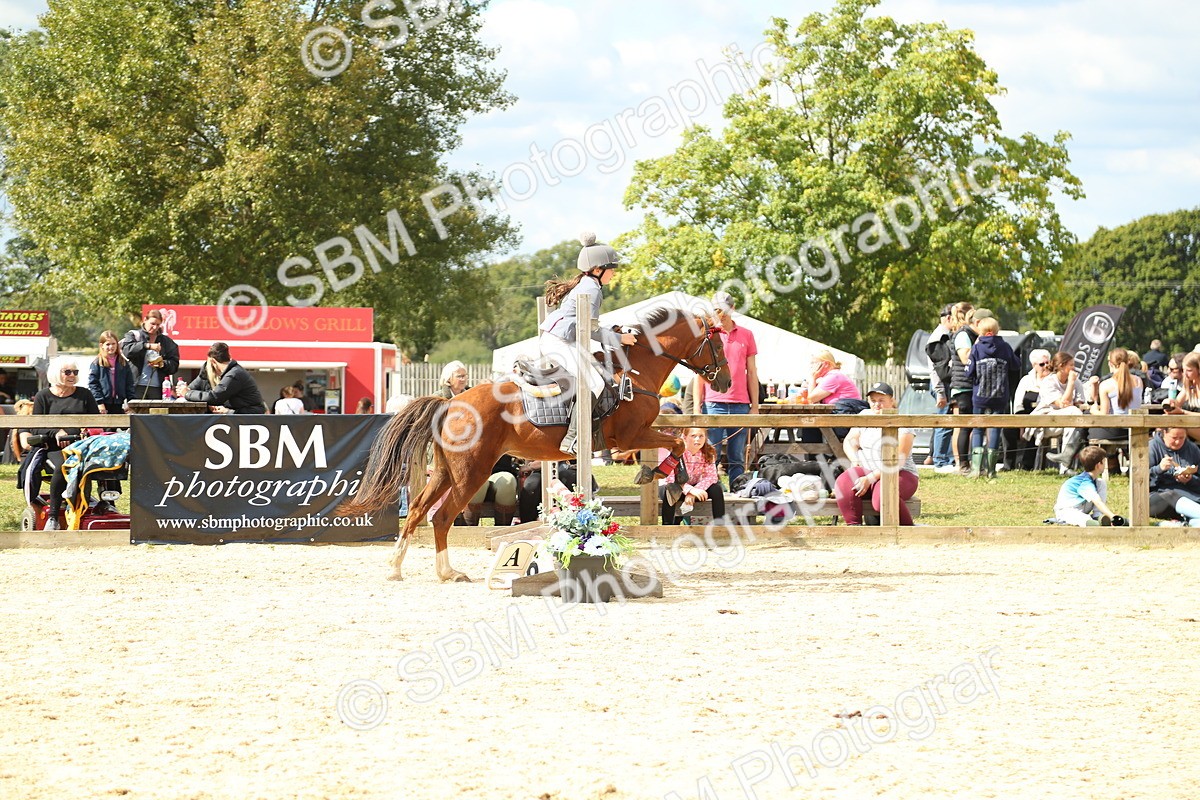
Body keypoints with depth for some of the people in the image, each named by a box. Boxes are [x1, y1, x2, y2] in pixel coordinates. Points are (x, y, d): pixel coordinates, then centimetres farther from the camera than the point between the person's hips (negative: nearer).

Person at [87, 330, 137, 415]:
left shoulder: (124, 363, 10)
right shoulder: (96, 363, -1)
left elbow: (130, 384, 11)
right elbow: (93, 384, -6)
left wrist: (130, 400, 0)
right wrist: (100, 402, -13)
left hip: (119, 405, 3)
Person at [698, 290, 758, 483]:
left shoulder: (746, 335, 10)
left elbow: (752, 372, 12)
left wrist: (755, 406, 6)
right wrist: (697, 407, 0)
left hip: (740, 404, 2)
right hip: (713, 404, -2)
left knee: (737, 459, 3)